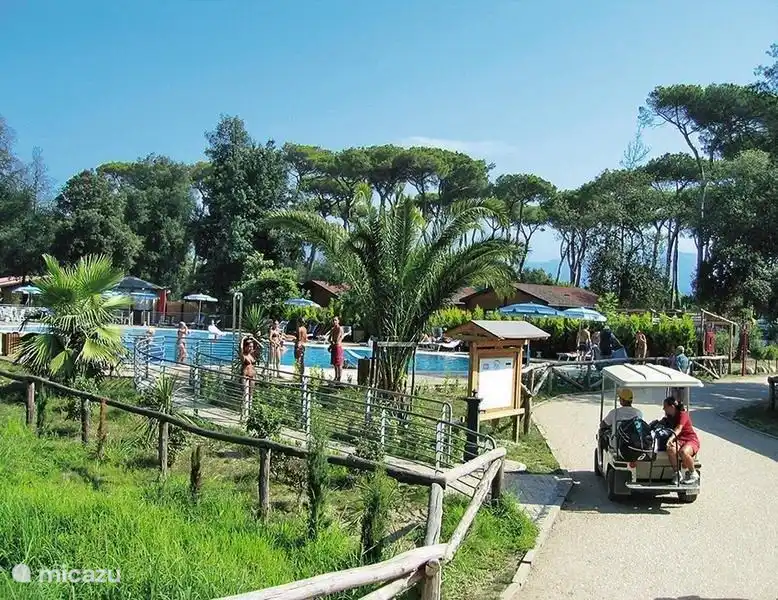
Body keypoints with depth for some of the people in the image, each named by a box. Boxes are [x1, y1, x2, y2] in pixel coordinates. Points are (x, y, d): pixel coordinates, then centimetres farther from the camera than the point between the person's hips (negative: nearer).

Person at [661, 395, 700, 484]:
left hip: (690, 439, -5)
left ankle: (693, 473, -10)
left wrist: (671, 438, -40)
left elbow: (678, 428, -26)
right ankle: (677, 473, -17)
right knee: (670, 449, -33)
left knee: (683, 452, -39)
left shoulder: (682, 414, -9)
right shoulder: (669, 417, 16)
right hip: (678, 440, 5)